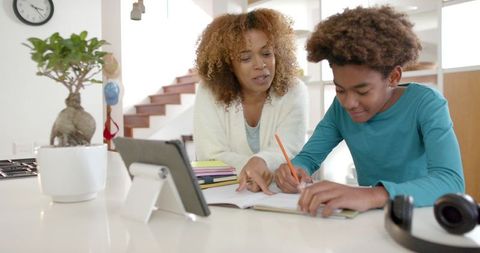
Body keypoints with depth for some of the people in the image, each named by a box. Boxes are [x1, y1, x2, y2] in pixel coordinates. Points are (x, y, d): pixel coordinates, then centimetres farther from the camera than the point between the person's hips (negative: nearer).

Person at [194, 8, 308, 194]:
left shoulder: (294, 91, -6)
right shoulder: (209, 92, -8)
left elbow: (289, 151, -15)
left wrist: (261, 162, -36)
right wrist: (250, 168, -28)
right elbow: (211, 158, -12)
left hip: (279, 192, 2)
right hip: (222, 193, -1)